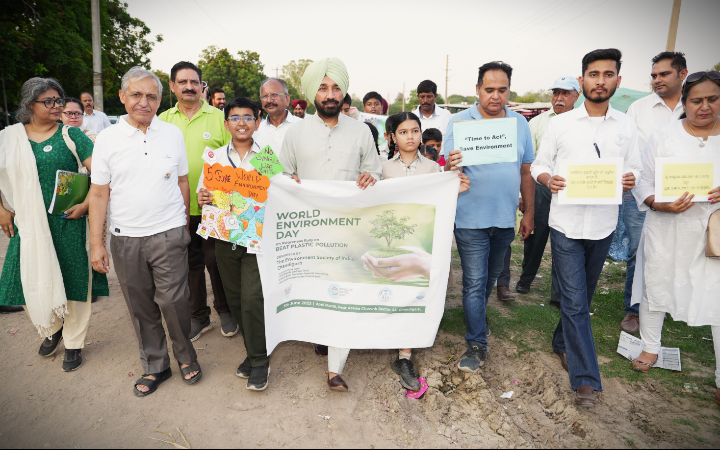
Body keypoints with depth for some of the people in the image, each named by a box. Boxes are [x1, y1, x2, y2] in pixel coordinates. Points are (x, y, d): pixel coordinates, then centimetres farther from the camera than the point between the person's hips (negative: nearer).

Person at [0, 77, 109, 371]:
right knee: (32, 281, 9)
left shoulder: (71, 135, -2)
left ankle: (74, 343, 23)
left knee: (73, 281, 3)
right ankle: (51, 329, 39)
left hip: (68, 223, -2)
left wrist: (86, 204, -13)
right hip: (28, 224, 3)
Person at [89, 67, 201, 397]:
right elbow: (99, 193, 3)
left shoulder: (173, 134, 3)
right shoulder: (107, 139, 1)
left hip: (169, 235, -1)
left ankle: (186, 357, 24)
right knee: (141, 308, 10)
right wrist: (96, 244, 0)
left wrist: (184, 226, 9)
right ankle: (155, 366, 28)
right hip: (125, 238, 1)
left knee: (173, 302, -1)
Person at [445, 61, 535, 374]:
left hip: (505, 218, 4)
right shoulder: (459, 122, -5)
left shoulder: (520, 123, 6)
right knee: (474, 282, -1)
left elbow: (526, 172, 10)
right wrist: (450, 167, -33)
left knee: (491, 277, 19)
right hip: (471, 218, -4)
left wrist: (529, 213, 9)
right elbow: (446, 170, -9)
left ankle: (478, 315, 44)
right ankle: (477, 345, 10)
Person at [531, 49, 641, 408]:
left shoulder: (627, 126, 7)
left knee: (583, 296, 17)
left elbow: (634, 169, 10)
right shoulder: (559, 123, -1)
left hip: (604, 224, 3)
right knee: (574, 301, -4)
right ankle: (585, 378, 6)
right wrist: (549, 179, -19)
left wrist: (630, 180, -13)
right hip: (566, 223, -3)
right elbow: (539, 165, 2)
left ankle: (563, 343, 41)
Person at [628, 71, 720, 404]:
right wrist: (663, 205, -21)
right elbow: (642, 183, -2)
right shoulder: (663, 137, 0)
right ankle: (650, 348, 36)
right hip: (667, 231, 0)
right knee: (655, 286, 13)